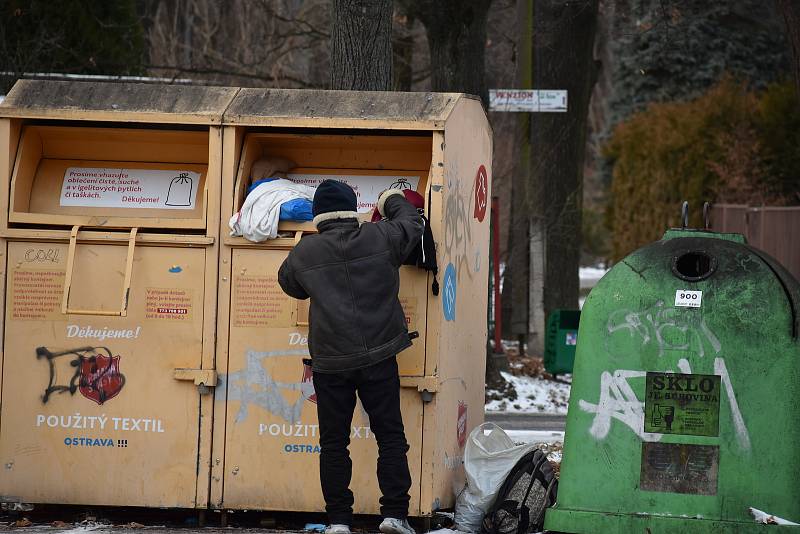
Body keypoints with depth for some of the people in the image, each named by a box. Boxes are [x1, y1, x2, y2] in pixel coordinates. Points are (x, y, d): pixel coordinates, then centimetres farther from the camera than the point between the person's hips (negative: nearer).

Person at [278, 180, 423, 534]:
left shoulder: (304, 253, -2)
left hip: (330, 362, 0)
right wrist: (392, 200, 37)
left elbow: (289, 283, 18)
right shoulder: (381, 238, -2)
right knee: (390, 435, 7)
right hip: (379, 357, 0)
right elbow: (412, 223, 19)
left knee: (334, 442, 7)